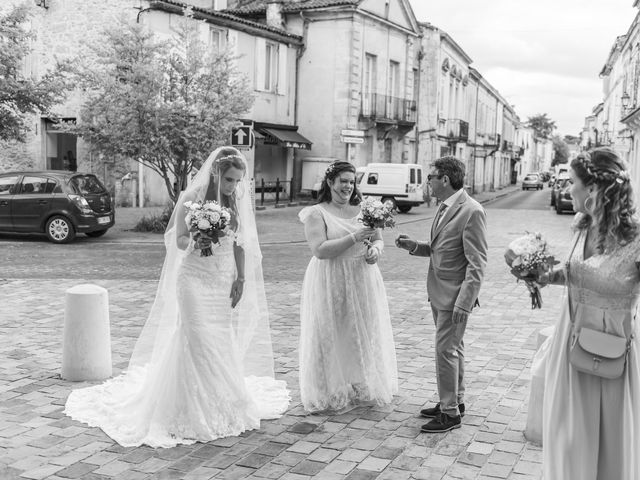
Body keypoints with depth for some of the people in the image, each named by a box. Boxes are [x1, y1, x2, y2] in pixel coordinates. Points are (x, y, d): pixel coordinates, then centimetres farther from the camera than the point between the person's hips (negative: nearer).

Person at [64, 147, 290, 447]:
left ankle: (221, 407, 22)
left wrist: (241, 279, 2)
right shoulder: (192, 197, -10)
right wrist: (194, 243, -29)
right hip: (195, 279, -5)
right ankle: (194, 412, 3)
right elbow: (178, 241, -7)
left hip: (225, 283, 5)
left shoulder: (235, 201, 4)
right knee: (197, 344, -8)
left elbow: (239, 244, 8)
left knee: (224, 345, 8)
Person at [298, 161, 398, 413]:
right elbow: (320, 250, -17)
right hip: (331, 284, -5)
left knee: (365, 333, 11)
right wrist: (354, 238, -23)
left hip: (363, 282, 5)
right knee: (333, 335, 1)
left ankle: (363, 387, 27)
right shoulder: (317, 213, -7)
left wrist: (375, 249, -13)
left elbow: (378, 239, 11)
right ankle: (333, 392, 14)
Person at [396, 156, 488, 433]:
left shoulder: (471, 211, -19)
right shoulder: (445, 208, 9)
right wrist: (414, 246, 1)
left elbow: (477, 263, -20)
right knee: (452, 348, 19)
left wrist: (464, 303, -24)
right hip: (439, 293, 9)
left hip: (454, 295, -9)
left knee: (446, 350, -2)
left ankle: (450, 413, 11)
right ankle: (455, 401, 33)